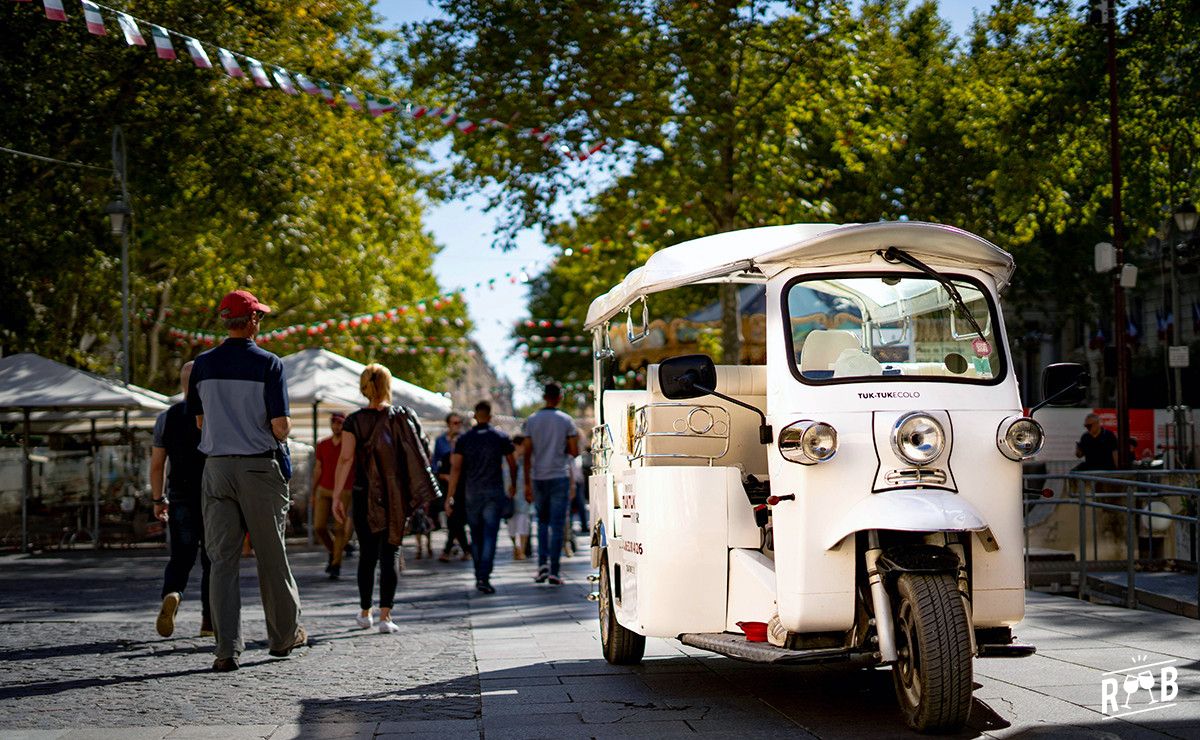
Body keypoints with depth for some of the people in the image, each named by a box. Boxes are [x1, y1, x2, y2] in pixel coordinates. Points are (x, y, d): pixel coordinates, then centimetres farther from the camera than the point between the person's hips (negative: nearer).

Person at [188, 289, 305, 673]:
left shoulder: (204, 364, 4)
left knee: (223, 559, 2)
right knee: (272, 556, 11)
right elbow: (280, 426, -13)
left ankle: (227, 648, -6)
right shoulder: (269, 364, -9)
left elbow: (200, 421, 11)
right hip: (259, 467, -3)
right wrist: (282, 431, 9)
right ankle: (284, 635, 24)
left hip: (217, 466, 3)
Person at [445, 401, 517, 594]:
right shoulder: (501, 437, 1)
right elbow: (512, 464, 8)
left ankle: (479, 576, 22)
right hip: (494, 491, -2)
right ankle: (484, 577, -18)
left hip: (472, 493, 2)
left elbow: (455, 468, -5)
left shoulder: (464, 439, 2)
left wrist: (450, 496, -5)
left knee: (476, 536, 14)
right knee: (490, 535, -6)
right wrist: (513, 485, 25)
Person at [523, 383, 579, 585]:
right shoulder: (566, 420, -3)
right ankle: (554, 572, -4)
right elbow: (574, 451, -6)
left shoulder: (532, 421, 2)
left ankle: (542, 563, 3)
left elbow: (527, 453, 0)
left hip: (538, 477, 2)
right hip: (559, 477, -2)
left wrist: (527, 482, 3)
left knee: (542, 521, 18)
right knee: (557, 525, 0)